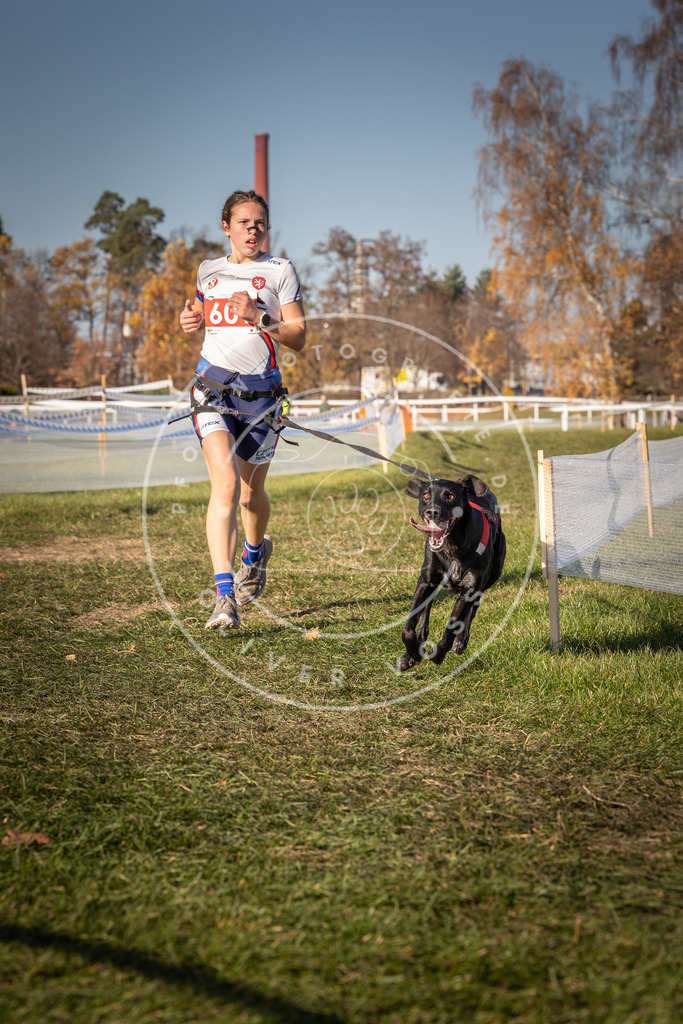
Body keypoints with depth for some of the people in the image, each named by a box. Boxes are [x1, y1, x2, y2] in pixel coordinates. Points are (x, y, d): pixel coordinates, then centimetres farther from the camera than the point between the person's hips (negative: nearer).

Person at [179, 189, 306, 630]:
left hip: (260, 391, -1)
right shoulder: (208, 270, 13)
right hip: (214, 386, 1)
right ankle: (225, 598, -24)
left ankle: (256, 552, 48)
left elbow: (298, 337, -3)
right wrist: (191, 320, 7)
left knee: (251, 492, 12)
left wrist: (259, 317, -19)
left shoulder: (279, 271, 2)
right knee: (226, 484, -19)